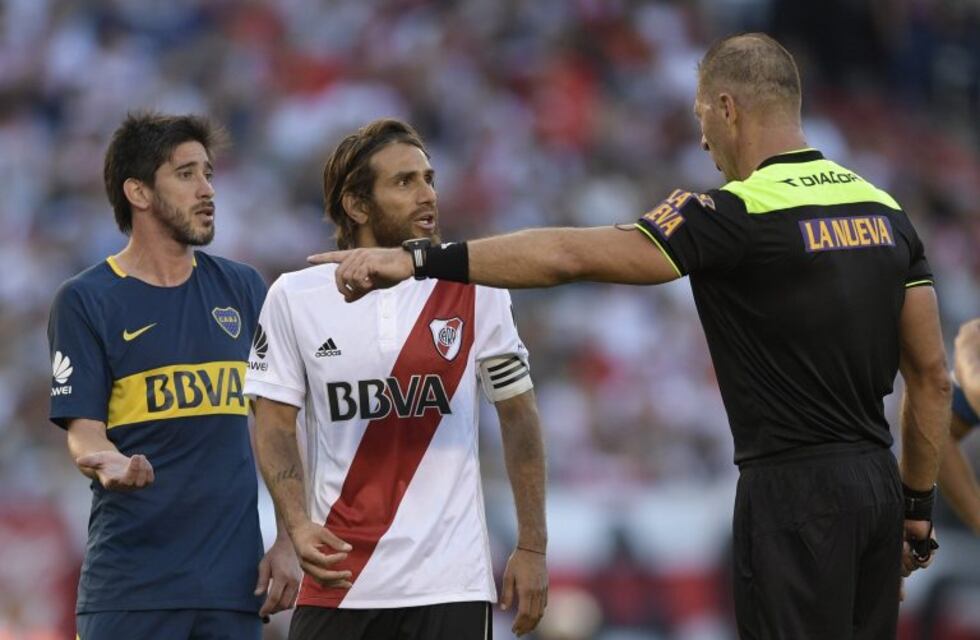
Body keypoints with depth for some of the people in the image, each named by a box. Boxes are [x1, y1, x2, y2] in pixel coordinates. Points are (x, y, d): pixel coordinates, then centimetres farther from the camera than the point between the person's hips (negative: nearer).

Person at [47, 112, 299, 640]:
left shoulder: (244, 289, 12)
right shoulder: (86, 300, 1)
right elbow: (83, 432, -4)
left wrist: (288, 542, 5)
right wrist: (109, 463, -27)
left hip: (234, 578, 3)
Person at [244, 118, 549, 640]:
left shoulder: (473, 292, 2)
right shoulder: (295, 297, 1)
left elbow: (518, 416, 8)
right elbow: (273, 424, 4)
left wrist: (531, 548, 4)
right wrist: (298, 527, -12)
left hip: (450, 582, 0)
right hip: (337, 579, 0)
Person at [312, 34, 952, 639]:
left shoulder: (742, 214, -12)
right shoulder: (886, 211, 9)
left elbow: (569, 256, -17)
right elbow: (932, 373, 11)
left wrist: (419, 260, -15)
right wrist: (919, 505, 19)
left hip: (794, 489, -7)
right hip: (877, 481, 7)